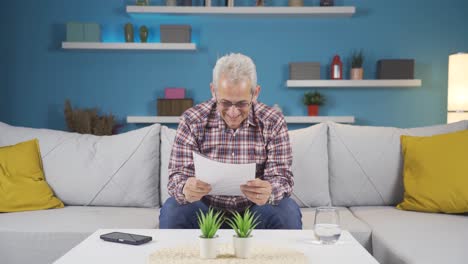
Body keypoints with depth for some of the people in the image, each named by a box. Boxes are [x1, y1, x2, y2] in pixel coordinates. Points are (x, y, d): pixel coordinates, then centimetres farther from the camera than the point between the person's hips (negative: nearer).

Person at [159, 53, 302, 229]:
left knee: (288, 212, -26)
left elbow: (282, 176, -11)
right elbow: (178, 174, -10)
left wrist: (269, 192, -36)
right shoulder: (192, 121, -7)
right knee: (171, 210, -29)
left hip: (254, 210, 2)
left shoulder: (273, 123, -6)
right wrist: (185, 189, -36)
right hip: (206, 210, -1)